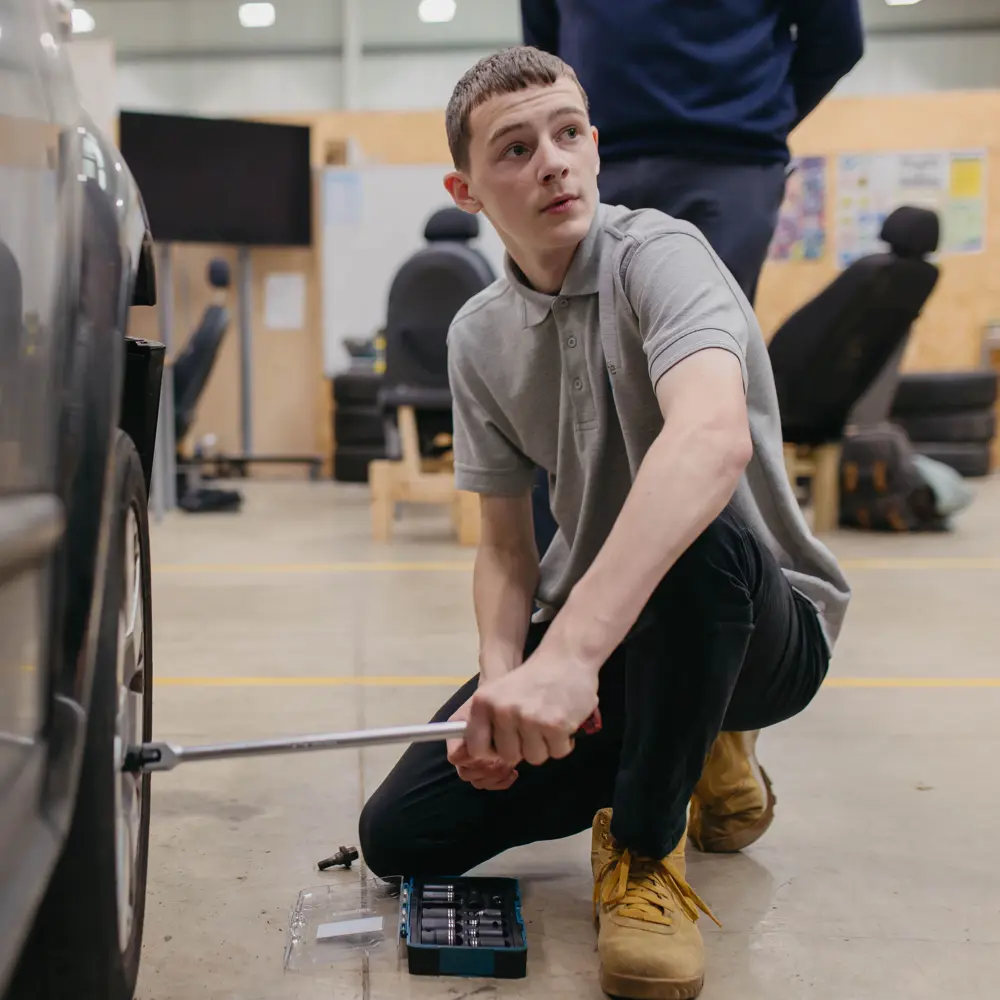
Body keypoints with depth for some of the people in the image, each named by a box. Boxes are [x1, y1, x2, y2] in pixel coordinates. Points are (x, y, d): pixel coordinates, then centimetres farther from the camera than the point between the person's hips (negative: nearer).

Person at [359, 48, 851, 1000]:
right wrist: (502, 682, -17)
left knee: (692, 539, -40)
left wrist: (568, 652, -50)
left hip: (761, 622, -5)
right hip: (588, 637, 6)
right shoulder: (478, 337, 1)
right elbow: (506, 547, 4)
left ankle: (645, 848, -15)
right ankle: (685, 753, 14)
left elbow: (714, 439, -40)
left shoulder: (656, 254, -19)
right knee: (400, 832, -5)